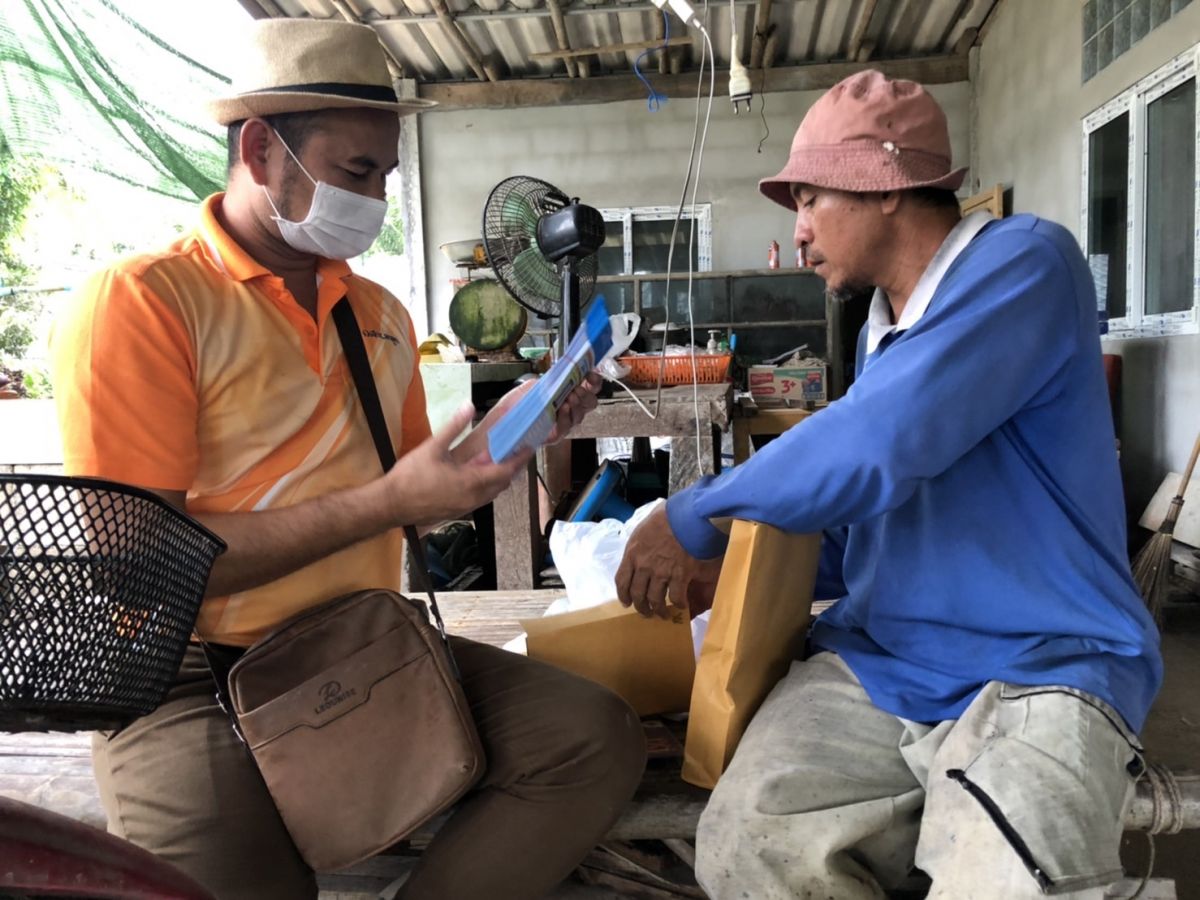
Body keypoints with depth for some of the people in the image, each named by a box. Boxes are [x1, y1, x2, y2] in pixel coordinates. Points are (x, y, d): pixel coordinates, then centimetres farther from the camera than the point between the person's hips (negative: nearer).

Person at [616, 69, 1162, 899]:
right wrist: (734, 566, 11)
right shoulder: (882, 325, 17)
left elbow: (873, 450, -23)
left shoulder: (1024, 263, -8)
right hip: (874, 664, 6)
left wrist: (693, 522, -10)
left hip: (1041, 672, -6)